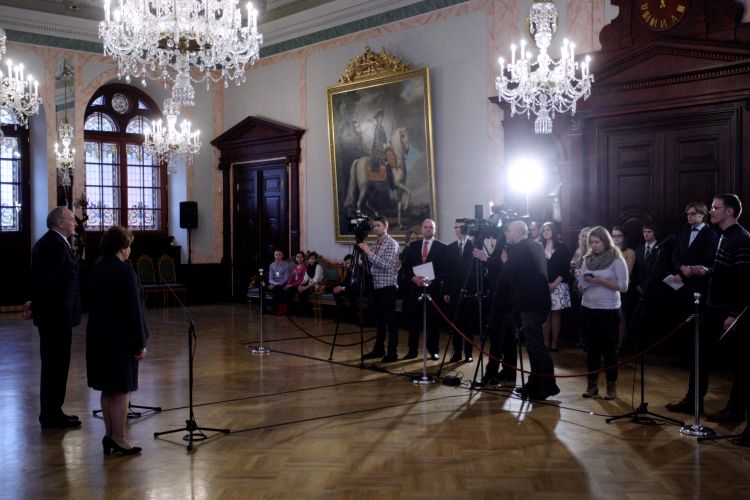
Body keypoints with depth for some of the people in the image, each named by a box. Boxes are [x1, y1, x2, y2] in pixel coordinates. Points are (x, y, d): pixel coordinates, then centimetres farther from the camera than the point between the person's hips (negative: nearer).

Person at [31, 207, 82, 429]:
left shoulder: (44, 243, 17)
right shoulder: (57, 245, -17)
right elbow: (51, 282, -23)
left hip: (47, 313, 11)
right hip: (57, 315, -11)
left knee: (52, 364, 15)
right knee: (57, 364, -4)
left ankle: (51, 413, 23)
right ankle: (52, 416, 3)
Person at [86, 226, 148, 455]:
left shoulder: (97, 269, 8)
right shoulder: (124, 271, -17)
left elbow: (95, 303, 12)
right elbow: (132, 310, -18)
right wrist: (140, 343, -13)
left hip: (99, 336, 8)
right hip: (120, 338, -8)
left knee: (108, 389, 15)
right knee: (121, 389, 0)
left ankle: (109, 435, 22)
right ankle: (118, 439, 4)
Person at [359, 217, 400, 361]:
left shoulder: (392, 244, -9)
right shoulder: (375, 245, 13)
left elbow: (386, 265, -21)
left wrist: (369, 252, -22)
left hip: (388, 287, -7)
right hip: (376, 287, 7)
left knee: (390, 321, -3)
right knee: (379, 320, 13)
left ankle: (392, 352, 0)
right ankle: (378, 349, 19)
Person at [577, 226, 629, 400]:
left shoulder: (617, 260, -7)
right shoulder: (588, 259, 8)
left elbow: (623, 286, -11)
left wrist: (601, 281, -19)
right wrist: (585, 281, -11)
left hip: (609, 310, -5)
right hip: (588, 309, 5)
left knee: (609, 348, 2)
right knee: (591, 347, 9)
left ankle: (611, 386, 11)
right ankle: (592, 384, 17)